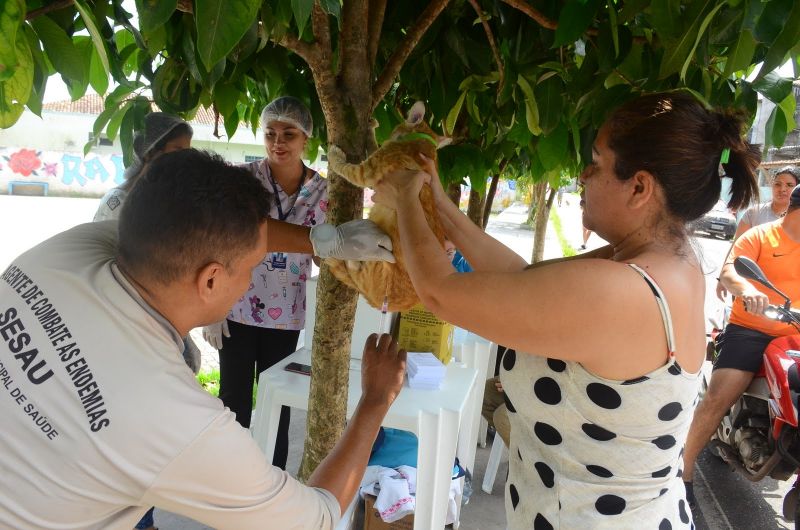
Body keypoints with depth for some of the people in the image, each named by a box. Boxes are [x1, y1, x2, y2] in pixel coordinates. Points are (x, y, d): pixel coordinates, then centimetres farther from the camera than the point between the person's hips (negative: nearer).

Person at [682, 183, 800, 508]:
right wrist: (746, 288, -38)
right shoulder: (760, 236, -2)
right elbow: (728, 272, -17)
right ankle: (685, 470, -6)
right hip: (750, 329, -5)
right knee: (718, 398, -18)